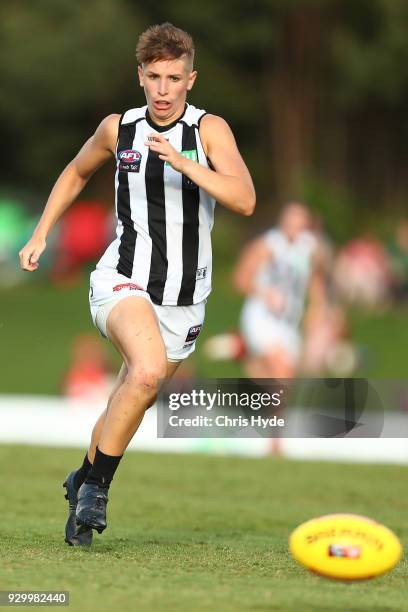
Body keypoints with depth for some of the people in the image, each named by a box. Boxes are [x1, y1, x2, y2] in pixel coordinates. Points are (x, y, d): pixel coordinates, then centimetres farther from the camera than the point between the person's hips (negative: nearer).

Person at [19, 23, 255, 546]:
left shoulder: (210, 129, -5)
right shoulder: (118, 129, 1)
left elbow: (244, 200, -20)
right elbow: (76, 173, 23)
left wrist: (184, 163, -30)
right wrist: (41, 234, 17)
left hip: (183, 298, 2)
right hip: (123, 280, -2)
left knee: (131, 401, 13)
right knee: (148, 369, -30)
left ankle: (84, 479, 40)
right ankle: (96, 488, -17)